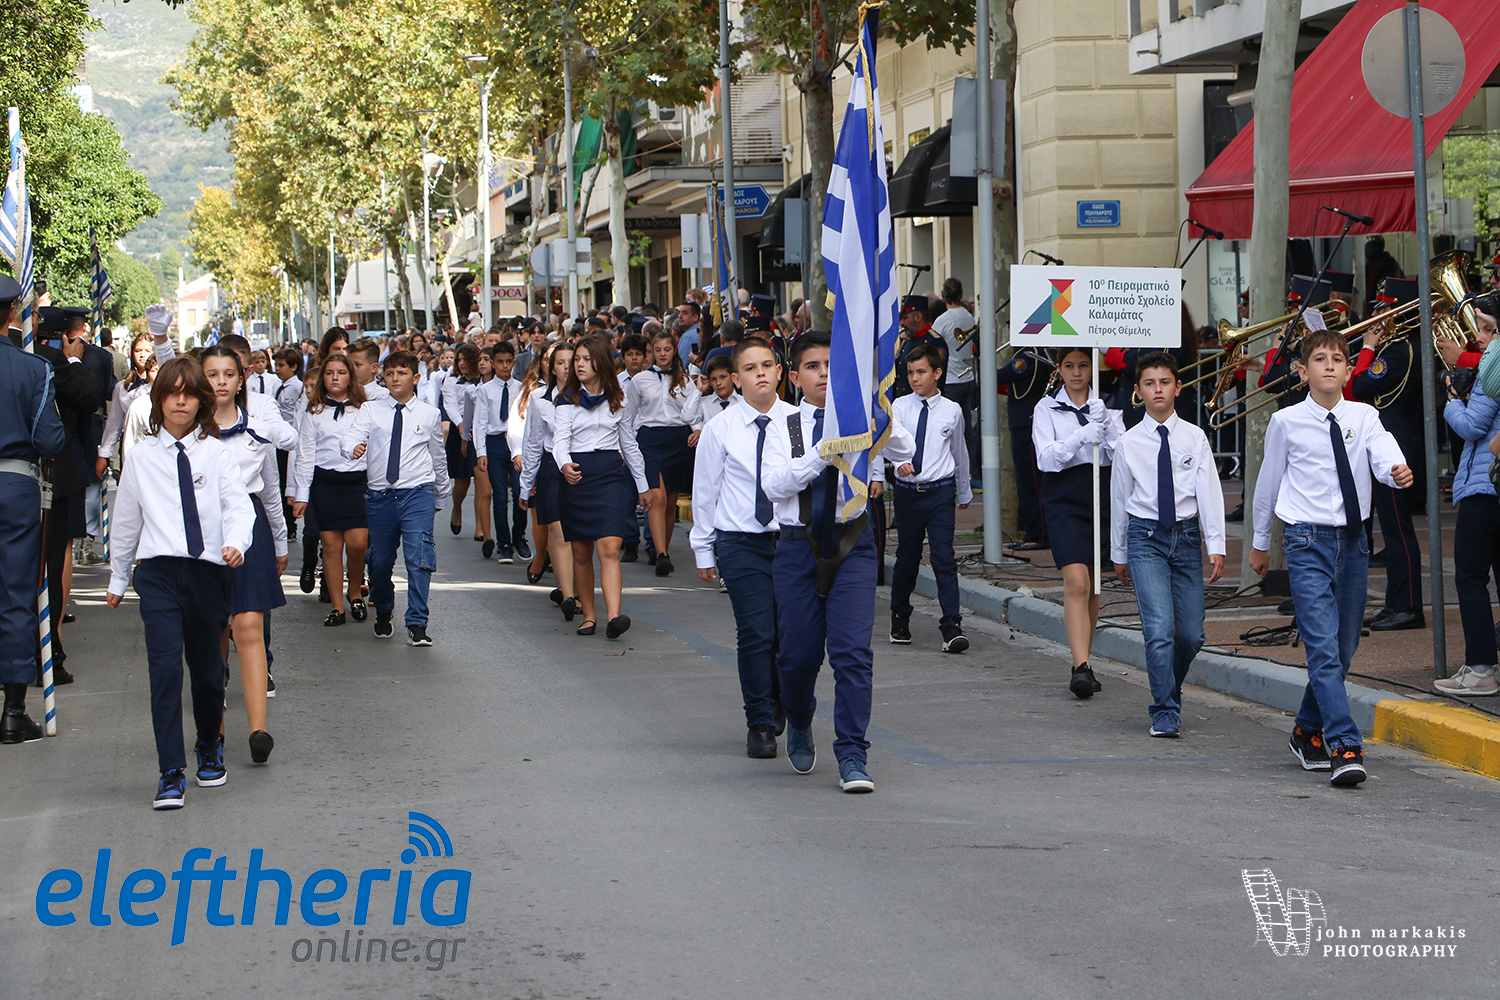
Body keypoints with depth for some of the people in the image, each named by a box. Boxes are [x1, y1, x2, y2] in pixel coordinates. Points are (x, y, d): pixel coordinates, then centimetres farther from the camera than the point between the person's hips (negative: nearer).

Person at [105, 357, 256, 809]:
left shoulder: (216, 453, 5)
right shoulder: (141, 456, 9)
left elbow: (238, 506, -2)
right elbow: (126, 518, 17)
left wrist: (236, 542, -23)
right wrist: (117, 577, 23)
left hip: (209, 569, 0)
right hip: (158, 571, 0)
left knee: (207, 669, 9)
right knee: (165, 666, -13)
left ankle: (209, 746, 36)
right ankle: (171, 773, -12)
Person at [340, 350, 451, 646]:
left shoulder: (429, 414, 9)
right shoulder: (370, 411, 6)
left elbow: (438, 456, 19)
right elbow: (351, 438, -10)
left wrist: (441, 496, 26)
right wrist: (354, 448, -34)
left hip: (418, 491, -1)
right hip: (379, 495, 1)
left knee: (419, 558, -14)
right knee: (380, 560, 10)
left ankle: (417, 624, -9)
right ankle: (383, 614, 34)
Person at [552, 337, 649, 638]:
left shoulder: (618, 401, 9)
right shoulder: (567, 399, 3)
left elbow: (629, 443, 17)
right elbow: (560, 438, -9)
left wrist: (642, 485, 21)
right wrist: (565, 464, -31)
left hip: (611, 474, 0)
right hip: (576, 475, 0)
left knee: (609, 548, -14)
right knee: (581, 553, 6)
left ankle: (614, 617, -25)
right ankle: (588, 615, 19)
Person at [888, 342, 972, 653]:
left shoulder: (952, 411, 4)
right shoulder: (899, 407, 2)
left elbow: (960, 452, 17)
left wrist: (964, 493, 26)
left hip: (940, 490, -1)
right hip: (907, 490, 1)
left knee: (943, 557, -10)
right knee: (906, 557, 11)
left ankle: (952, 626, -13)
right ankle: (900, 619, 30)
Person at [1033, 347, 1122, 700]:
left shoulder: (1106, 408, 10)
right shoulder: (1047, 409, 3)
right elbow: (1046, 458, -9)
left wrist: (1105, 426, -19)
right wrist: (1082, 436, -22)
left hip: (1102, 498, 3)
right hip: (1065, 501, -3)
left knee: (1092, 585, 9)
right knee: (1076, 581, -16)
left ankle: (1083, 664, 19)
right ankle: (1081, 666, -22)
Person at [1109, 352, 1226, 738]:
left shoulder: (1195, 438, 3)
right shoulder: (1129, 443, 2)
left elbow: (1209, 492, 1)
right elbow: (1119, 499, 10)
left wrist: (1216, 546, -6)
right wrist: (1119, 554, 14)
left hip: (1186, 536, 2)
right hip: (1145, 537, -2)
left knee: (1191, 634, 2)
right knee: (1160, 628, -14)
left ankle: (1169, 690, 28)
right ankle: (1165, 711, -6)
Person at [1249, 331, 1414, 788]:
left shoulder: (1364, 417, 4)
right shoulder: (1286, 422, 0)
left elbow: (1384, 455, -14)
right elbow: (1268, 481, 11)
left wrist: (1398, 472, -38)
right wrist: (1261, 542, 18)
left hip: (1353, 540, 4)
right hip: (1308, 541, -4)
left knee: (1344, 648, 12)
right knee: (1323, 648, -14)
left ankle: (1308, 731, 31)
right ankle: (1345, 748, -19)